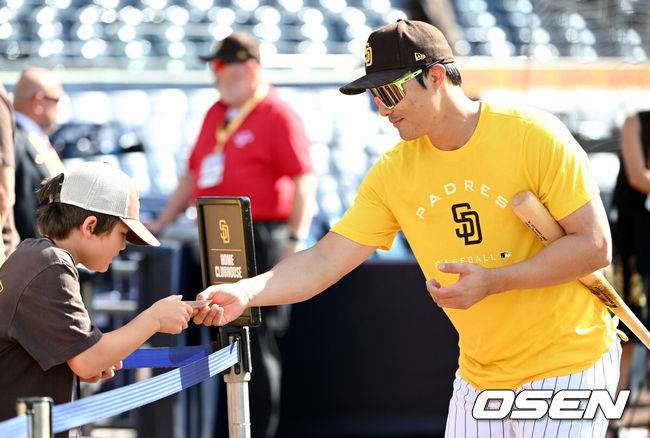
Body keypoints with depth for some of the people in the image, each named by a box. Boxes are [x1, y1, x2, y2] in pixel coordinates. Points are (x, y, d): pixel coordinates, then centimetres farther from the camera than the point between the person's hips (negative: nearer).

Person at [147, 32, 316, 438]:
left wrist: (296, 240, -21)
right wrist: (161, 222, 22)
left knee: (257, 340, -6)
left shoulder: (278, 115, -7)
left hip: (260, 240, -8)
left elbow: (304, 181, -13)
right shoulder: (216, 114, 18)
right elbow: (193, 174, 26)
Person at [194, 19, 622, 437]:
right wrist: (244, 292, -18)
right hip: (478, 373, 5)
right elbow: (326, 259, -2)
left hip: (566, 365, -5)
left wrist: (492, 281, -23)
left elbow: (595, 246, -15)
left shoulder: (534, 135, -14)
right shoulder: (393, 172, 1)